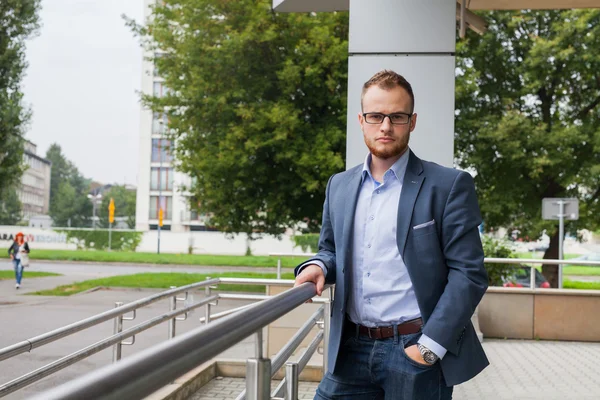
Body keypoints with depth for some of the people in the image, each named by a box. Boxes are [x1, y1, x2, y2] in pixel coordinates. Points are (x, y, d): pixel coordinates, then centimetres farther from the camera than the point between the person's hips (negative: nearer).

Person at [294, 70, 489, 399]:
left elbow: (468, 273, -8)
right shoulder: (339, 186, 9)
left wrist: (430, 346, -14)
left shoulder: (449, 186, -5)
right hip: (351, 350, 4)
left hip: (416, 350, -4)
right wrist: (317, 266, -2)